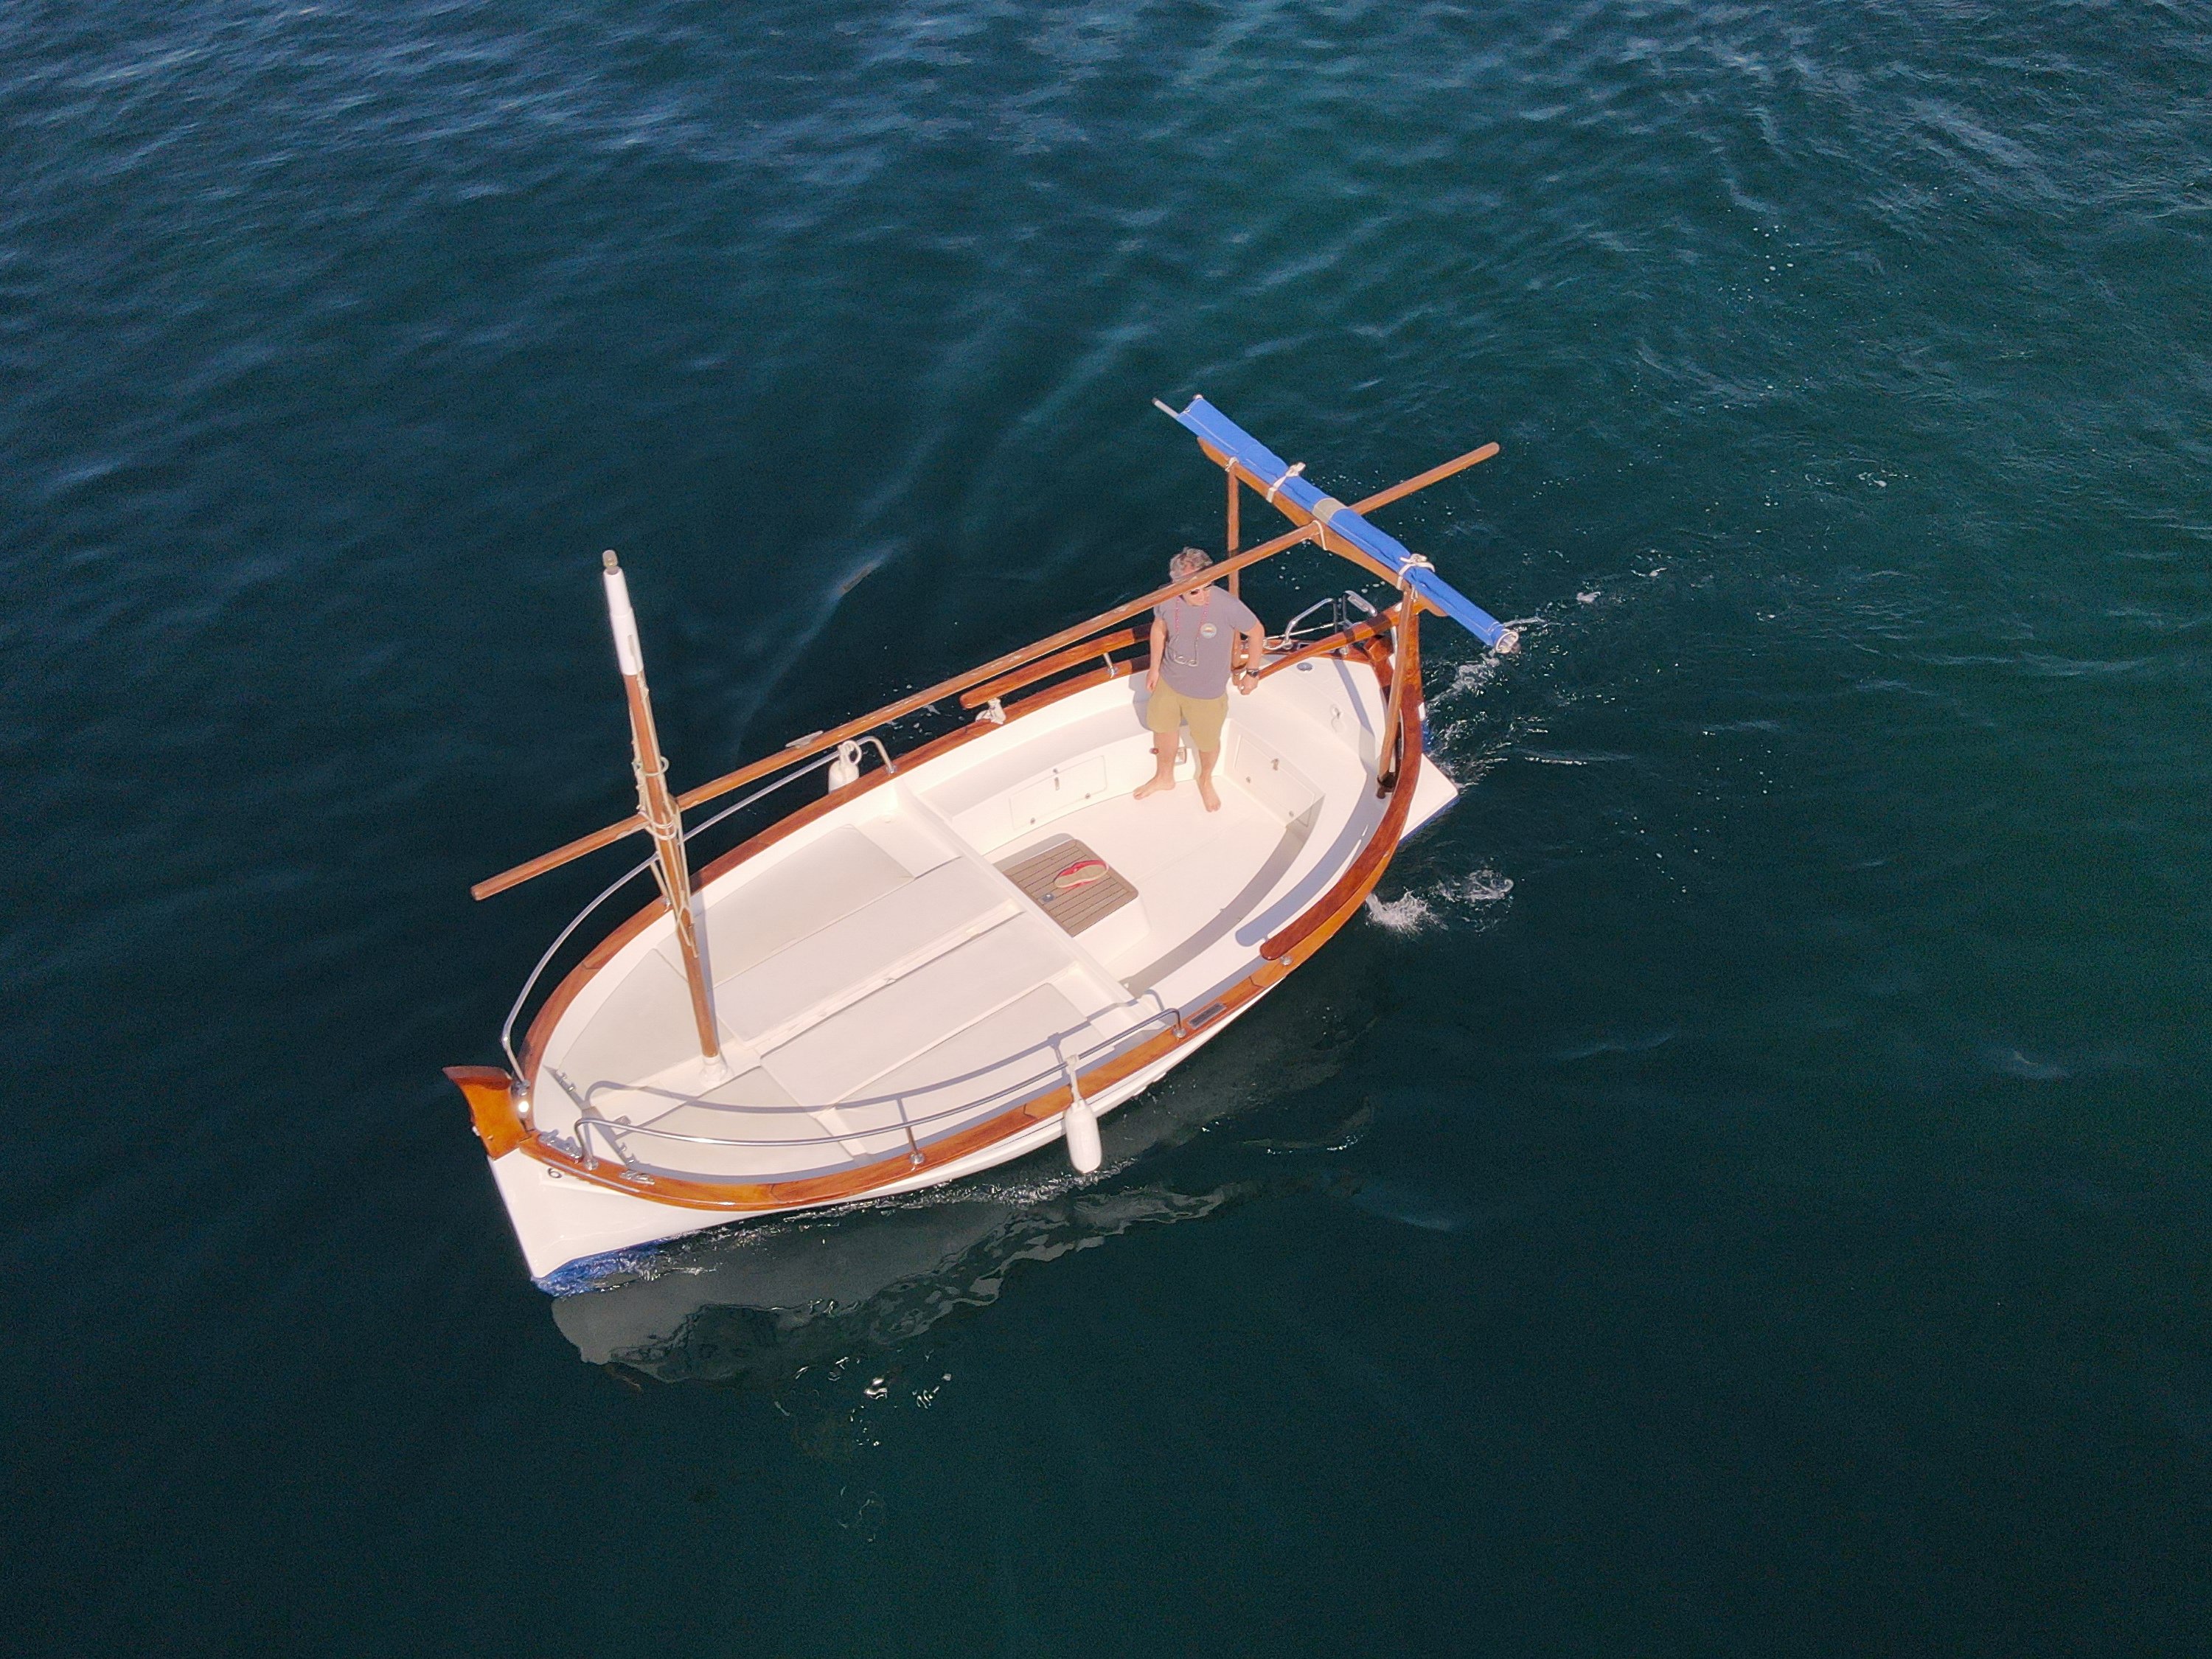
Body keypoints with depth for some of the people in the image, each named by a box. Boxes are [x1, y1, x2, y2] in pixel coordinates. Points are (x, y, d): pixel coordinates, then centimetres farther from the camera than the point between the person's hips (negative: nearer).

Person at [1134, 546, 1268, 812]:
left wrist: (1252, 672, -5)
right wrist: (1155, 668, 7)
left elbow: (1256, 632, -15)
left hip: (1207, 693, -3)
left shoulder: (1229, 606, -35)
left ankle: (1205, 781, 56)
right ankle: (1164, 777, 58)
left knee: (1208, 742, 21)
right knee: (1162, 727, 27)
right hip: (1168, 682, 3)